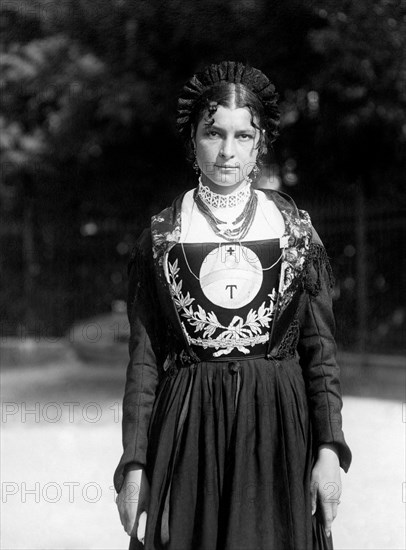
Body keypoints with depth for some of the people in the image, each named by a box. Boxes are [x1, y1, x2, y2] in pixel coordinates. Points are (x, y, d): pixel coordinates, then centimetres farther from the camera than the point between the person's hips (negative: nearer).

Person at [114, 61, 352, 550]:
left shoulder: (294, 229, 5)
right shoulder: (162, 236, 3)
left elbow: (320, 349, 4)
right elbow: (143, 357, 2)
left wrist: (329, 450, -5)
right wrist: (133, 464, -5)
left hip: (279, 426, 1)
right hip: (188, 431, 0)